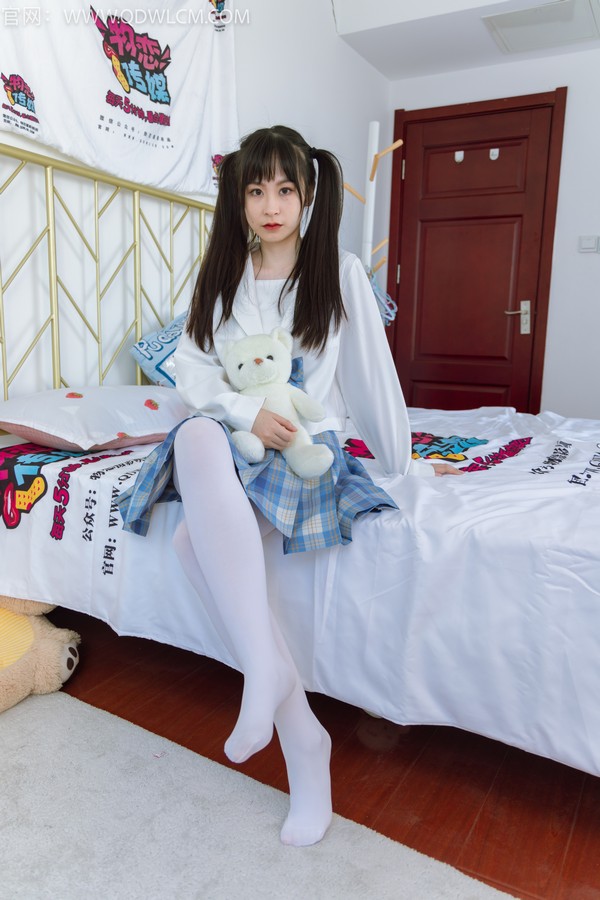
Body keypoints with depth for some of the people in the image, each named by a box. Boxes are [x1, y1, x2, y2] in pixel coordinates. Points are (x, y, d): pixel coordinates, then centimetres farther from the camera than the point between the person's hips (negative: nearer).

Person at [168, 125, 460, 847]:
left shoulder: (340, 273, 3)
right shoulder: (223, 274, 12)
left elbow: (370, 373, 4)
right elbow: (191, 365, 2)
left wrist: (402, 460, 8)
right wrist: (246, 413, -16)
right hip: (235, 437, 4)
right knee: (196, 435, -35)